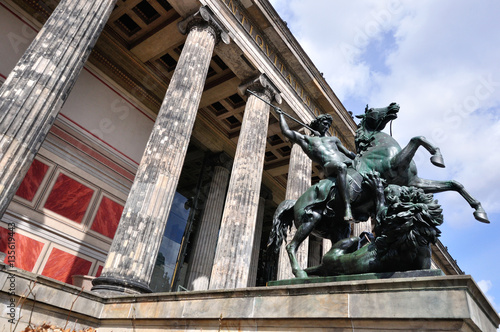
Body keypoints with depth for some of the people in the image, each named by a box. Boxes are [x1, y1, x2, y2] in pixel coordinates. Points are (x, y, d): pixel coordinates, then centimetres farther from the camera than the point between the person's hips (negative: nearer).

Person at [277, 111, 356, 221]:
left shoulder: (333, 139, 36)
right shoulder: (307, 139, 25)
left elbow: (348, 152, 34)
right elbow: (286, 131, 22)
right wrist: (281, 115, 30)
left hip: (348, 162, 6)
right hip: (329, 165, -6)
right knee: (341, 167, -40)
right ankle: (347, 208, -50)